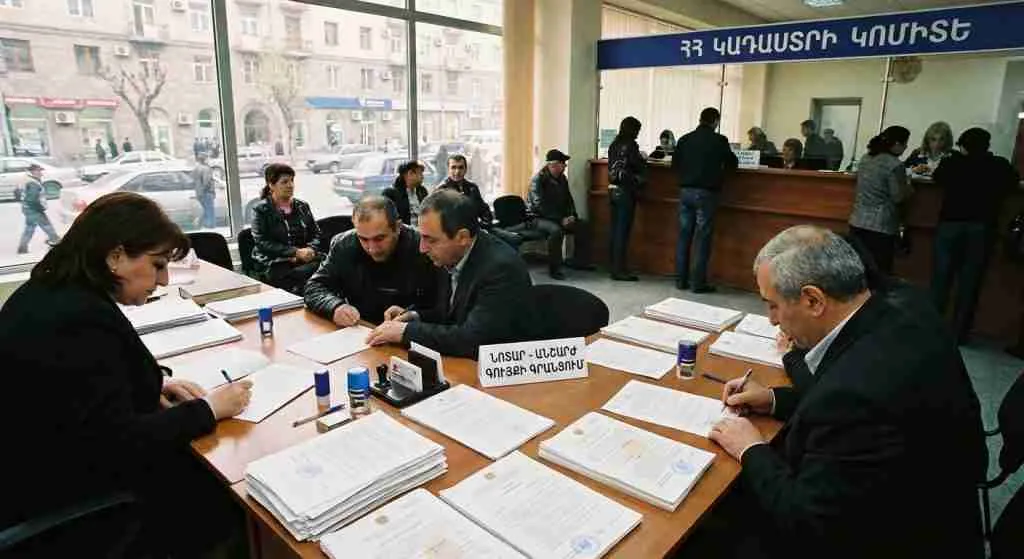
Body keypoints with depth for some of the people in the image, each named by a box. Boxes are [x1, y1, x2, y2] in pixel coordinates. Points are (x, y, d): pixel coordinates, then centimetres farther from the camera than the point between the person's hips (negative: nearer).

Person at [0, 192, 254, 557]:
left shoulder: (50, 291, 2)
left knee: (200, 466, 12)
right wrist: (208, 408, -17)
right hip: (63, 499, -9)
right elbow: (120, 442, -27)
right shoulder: (81, 320, -30)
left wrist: (154, 384, 0)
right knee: (227, 502, -3)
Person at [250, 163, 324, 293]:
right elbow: (263, 242, -5)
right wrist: (296, 252, -16)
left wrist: (310, 249, -7)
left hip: (306, 259, 4)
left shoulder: (302, 206, 18)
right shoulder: (261, 209, 5)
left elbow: (316, 233, 17)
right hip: (274, 264, -4)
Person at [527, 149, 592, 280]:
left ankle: (578, 261, 6)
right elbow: (540, 206, -24)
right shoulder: (538, 179, -16)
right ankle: (554, 268, -24)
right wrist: (560, 219, -26)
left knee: (582, 225, -7)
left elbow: (568, 199, 17)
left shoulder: (562, 178, 8)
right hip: (539, 218, -7)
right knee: (556, 230, -36)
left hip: (560, 218, 8)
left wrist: (572, 215, -4)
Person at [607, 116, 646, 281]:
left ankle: (613, 266, 18)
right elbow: (640, 168, -11)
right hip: (626, 191, -7)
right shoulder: (630, 145, -12)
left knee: (614, 229, 11)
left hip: (613, 190, 7)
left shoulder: (614, 145, 10)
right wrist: (643, 159, 11)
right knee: (623, 230, -4)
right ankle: (620, 270, 0)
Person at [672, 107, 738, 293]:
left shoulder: (684, 139, 4)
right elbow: (733, 164, 6)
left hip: (685, 192, 4)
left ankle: (681, 279, 13)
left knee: (683, 236, 9)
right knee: (702, 238, 0)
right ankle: (698, 282, 2)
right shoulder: (719, 140, -5)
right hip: (706, 193, -4)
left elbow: (675, 165, 10)